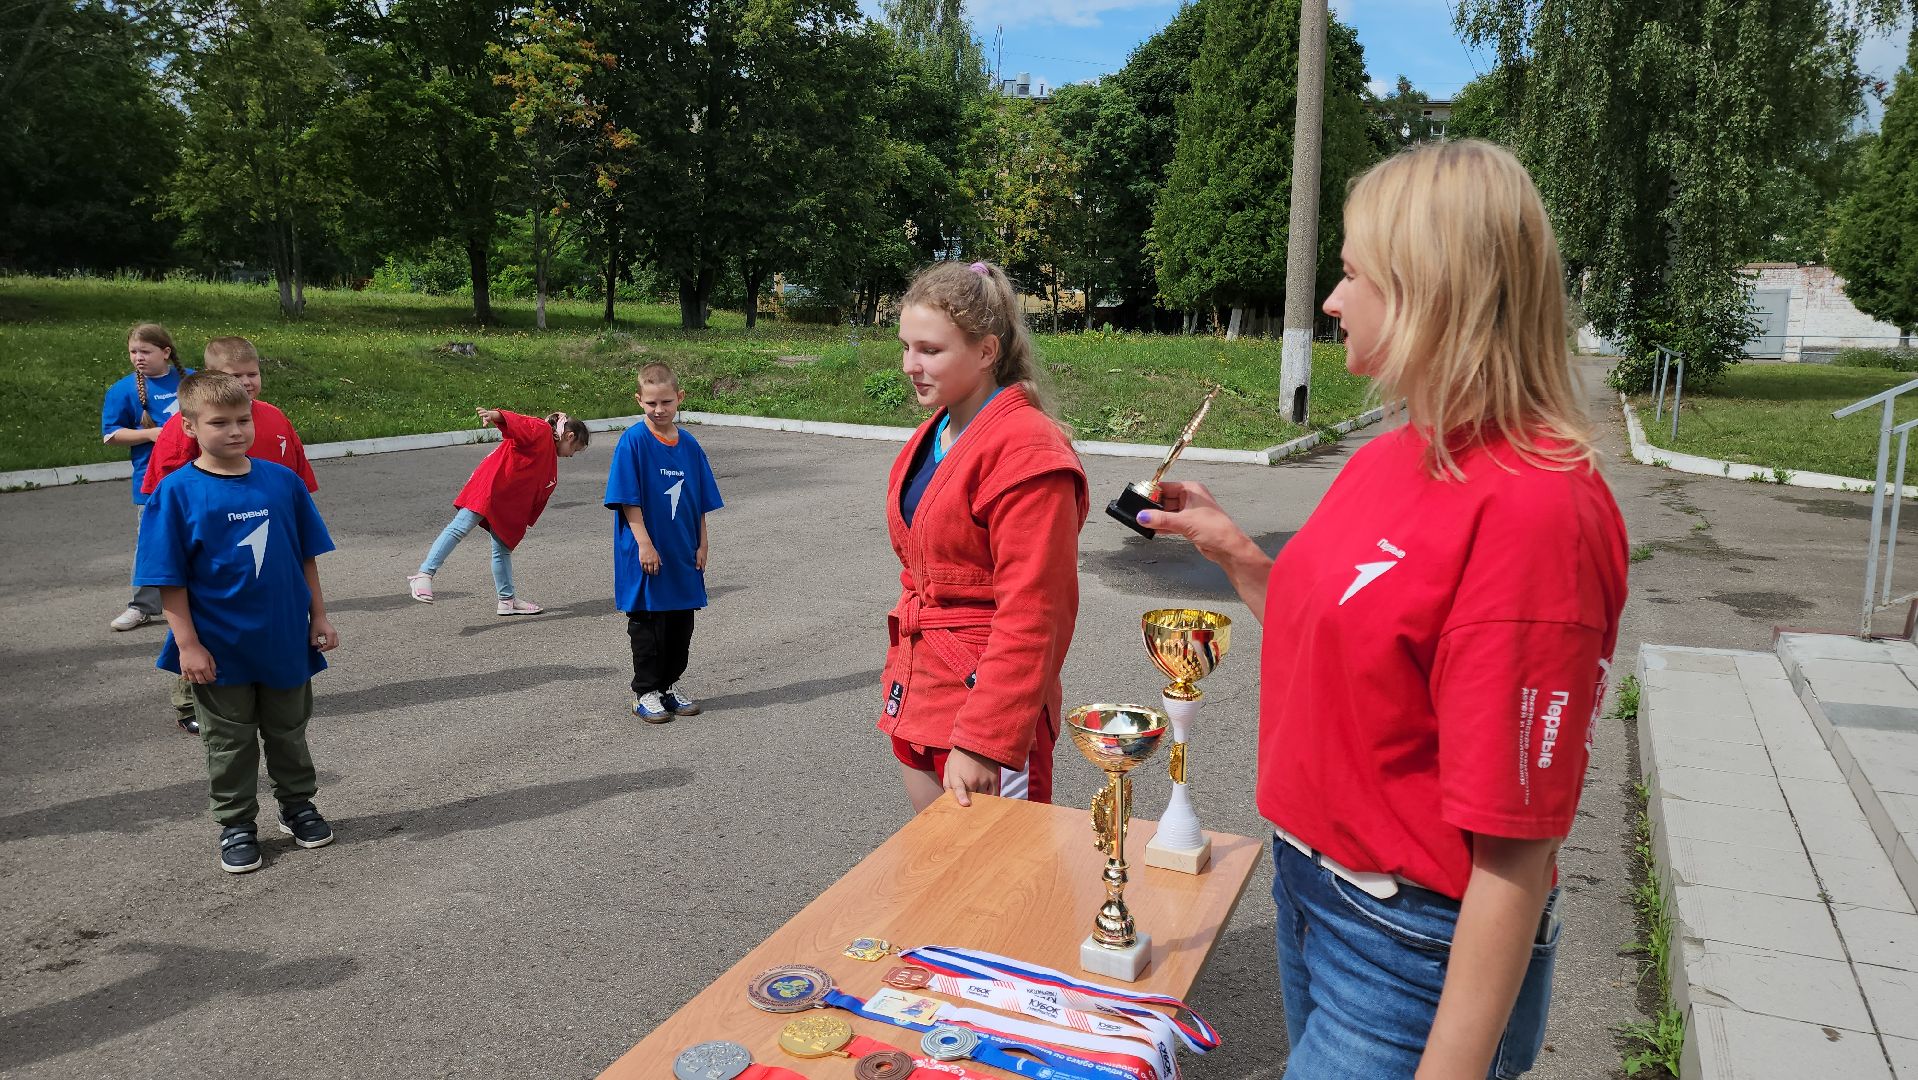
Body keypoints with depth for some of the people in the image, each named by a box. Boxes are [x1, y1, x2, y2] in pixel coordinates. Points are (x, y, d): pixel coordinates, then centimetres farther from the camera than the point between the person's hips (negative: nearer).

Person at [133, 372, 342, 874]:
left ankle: (297, 805, 37)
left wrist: (318, 617, 4)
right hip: (219, 647, -2)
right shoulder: (177, 493, -12)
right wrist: (187, 643, -12)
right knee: (230, 741, 13)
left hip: (285, 640, 2)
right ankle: (235, 824, 28)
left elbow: (306, 557, 4)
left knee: (288, 731, 18)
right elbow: (170, 579, -10)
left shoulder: (283, 481, -5)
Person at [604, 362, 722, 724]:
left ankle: (669, 686, 27)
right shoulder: (633, 441, -10)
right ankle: (645, 694, 16)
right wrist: (644, 542, -18)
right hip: (646, 554, -5)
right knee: (647, 626, 5)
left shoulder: (689, 444, 4)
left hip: (683, 554, 5)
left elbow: (700, 503, 10)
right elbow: (628, 500, -13)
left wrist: (701, 545, 7)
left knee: (681, 626, 12)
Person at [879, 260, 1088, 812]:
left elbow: (1029, 617, -20)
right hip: (918, 694, 8)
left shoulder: (1027, 453, -17)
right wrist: (900, 673, 18)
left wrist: (983, 741, -21)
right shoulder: (931, 438, 11)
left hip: (986, 698, -8)